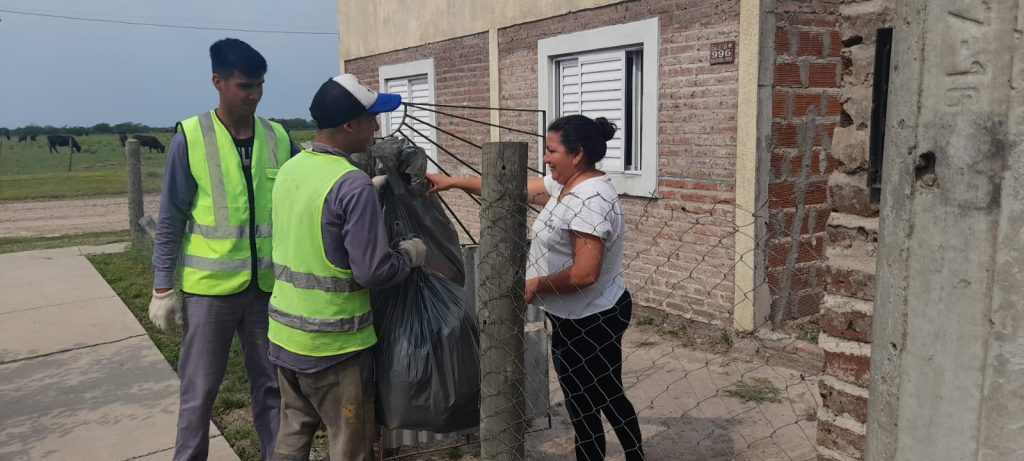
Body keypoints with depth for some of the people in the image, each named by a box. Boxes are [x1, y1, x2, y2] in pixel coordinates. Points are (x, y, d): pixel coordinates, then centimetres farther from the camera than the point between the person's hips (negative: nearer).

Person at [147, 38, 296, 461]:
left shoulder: (278, 138, 2)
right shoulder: (190, 138, -6)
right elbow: (170, 221, -3)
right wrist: (163, 287, -4)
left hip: (268, 285, 3)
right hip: (210, 287, -2)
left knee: (271, 386, 15)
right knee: (199, 390, 11)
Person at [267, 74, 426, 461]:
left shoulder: (290, 169, 3)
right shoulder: (353, 184, -22)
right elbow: (373, 272, -22)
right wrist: (410, 254, -3)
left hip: (286, 333, 8)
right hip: (334, 344, -8)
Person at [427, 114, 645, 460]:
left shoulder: (590, 199, -26)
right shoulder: (564, 185, 4)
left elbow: (584, 273, -31)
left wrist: (537, 285, -16)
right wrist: (452, 182, 7)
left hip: (587, 322, -10)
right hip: (591, 317, 10)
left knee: (584, 410, 8)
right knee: (609, 399, 22)